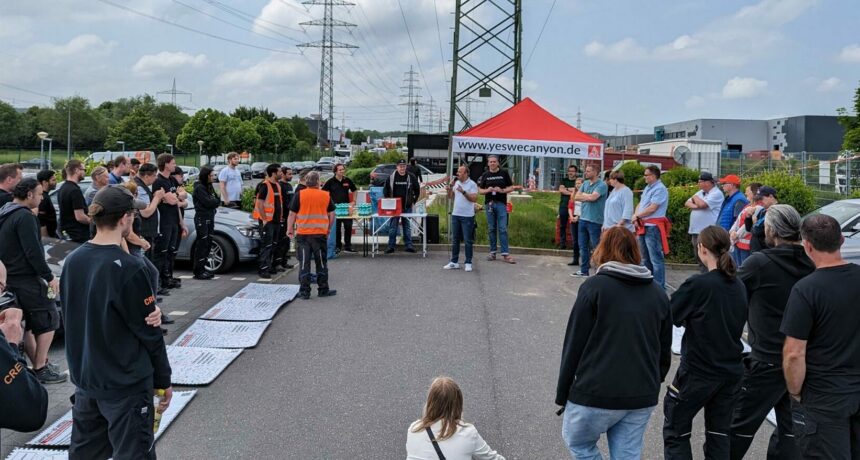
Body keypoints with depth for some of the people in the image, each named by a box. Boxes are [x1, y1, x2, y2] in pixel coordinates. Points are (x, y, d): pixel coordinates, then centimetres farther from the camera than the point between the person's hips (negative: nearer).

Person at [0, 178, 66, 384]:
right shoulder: (25, 216, -17)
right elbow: (33, 252, -22)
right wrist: (49, 277, -16)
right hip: (26, 279, -9)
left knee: (26, 324, 14)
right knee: (48, 320, -1)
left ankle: (39, 365, 21)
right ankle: (41, 369, 1)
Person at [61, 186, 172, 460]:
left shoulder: (72, 261, 0)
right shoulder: (129, 268, -21)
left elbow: (73, 319, 8)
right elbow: (148, 331, -15)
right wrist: (163, 380, -2)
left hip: (84, 378, 7)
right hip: (126, 383, -7)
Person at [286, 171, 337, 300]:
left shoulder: (299, 195, -3)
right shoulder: (326, 195, 2)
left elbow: (292, 214, -3)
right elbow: (332, 214, 8)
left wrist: (290, 230, 7)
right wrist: (329, 229, 20)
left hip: (302, 234, -1)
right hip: (320, 233, 1)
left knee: (304, 263, 4)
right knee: (321, 262, 12)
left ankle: (304, 291, 5)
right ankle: (323, 289, 19)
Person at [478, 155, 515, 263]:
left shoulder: (504, 173, 4)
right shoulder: (485, 175, 9)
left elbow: (511, 188, 5)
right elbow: (480, 190, 10)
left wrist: (502, 190, -13)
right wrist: (487, 190, -10)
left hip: (501, 203, -2)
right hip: (489, 204, 2)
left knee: (503, 229, -6)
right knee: (491, 229, 7)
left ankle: (505, 254, -7)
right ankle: (492, 252, 14)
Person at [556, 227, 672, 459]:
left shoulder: (594, 286, -6)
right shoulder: (658, 293, 10)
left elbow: (574, 343, -7)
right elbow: (665, 351, 12)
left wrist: (562, 393, 1)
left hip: (597, 394, -5)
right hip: (643, 397, 5)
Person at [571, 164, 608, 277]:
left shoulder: (601, 185, -10)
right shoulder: (585, 183, 12)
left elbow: (592, 197, -23)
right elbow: (576, 197, 6)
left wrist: (583, 195, -4)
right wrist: (588, 197, -9)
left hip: (595, 221, -8)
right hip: (583, 219, 8)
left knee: (597, 247, -1)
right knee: (583, 247, 13)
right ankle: (584, 270, 22)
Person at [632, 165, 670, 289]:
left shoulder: (660, 189, -12)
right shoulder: (647, 188, 17)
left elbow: (652, 208, -17)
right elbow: (640, 204, 19)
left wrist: (637, 215, -5)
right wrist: (636, 217, 0)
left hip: (653, 227, -10)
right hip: (643, 226, 10)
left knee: (656, 259, -8)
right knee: (645, 259, 17)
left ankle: (659, 287, -6)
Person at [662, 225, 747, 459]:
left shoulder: (698, 284, -18)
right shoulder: (739, 286, 2)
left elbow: (667, 316, -11)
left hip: (697, 371, -6)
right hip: (730, 371, 6)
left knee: (675, 431, 8)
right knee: (719, 433, 14)